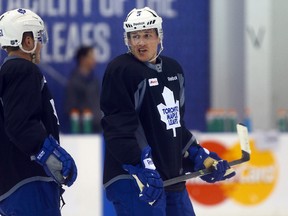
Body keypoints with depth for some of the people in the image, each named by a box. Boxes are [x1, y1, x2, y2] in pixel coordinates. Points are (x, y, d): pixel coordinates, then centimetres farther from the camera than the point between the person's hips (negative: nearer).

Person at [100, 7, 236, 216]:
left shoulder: (173, 70, 15)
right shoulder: (121, 71, -11)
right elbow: (119, 128, -20)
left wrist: (199, 156, 14)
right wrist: (141, 166, -29)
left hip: (172, 177, 9)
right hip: (132, 178, -9)